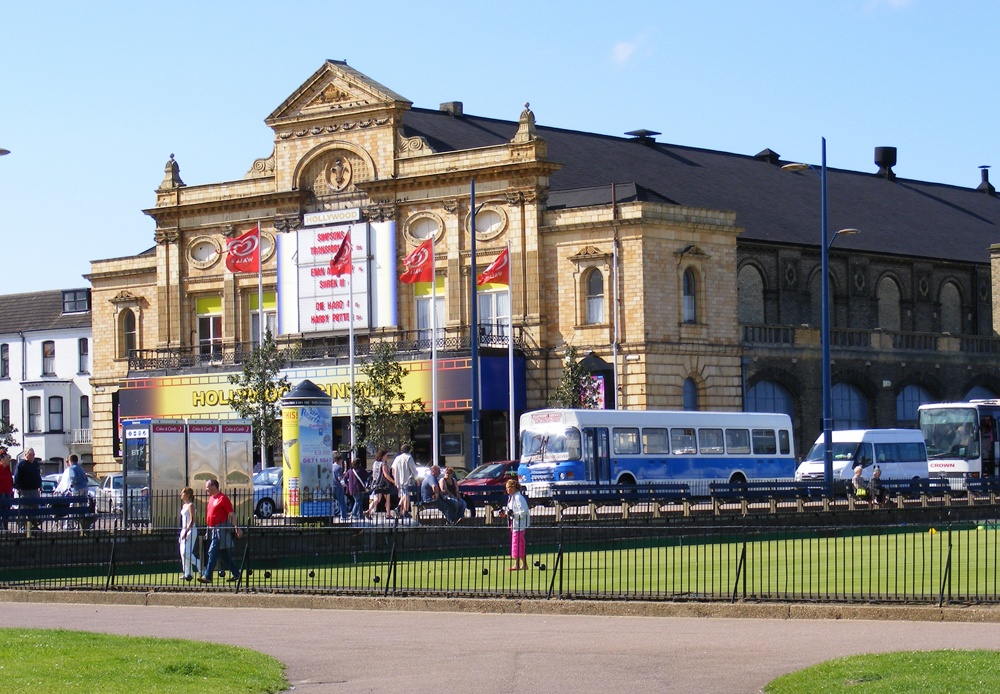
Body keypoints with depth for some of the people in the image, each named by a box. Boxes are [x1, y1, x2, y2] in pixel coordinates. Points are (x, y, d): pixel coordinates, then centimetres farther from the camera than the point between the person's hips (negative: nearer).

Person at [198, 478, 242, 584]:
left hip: (220, 529, -9)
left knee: (212, 552, -12)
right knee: (224, 555, 12)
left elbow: (231, 514, -14)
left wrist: (236, 528, -20)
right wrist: (208, 530, 25)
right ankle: (235, 574, 19)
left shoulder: (222, 498, -11)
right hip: (213, 530, 9)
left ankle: (207, 576, -13)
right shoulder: (211, 498, 16)